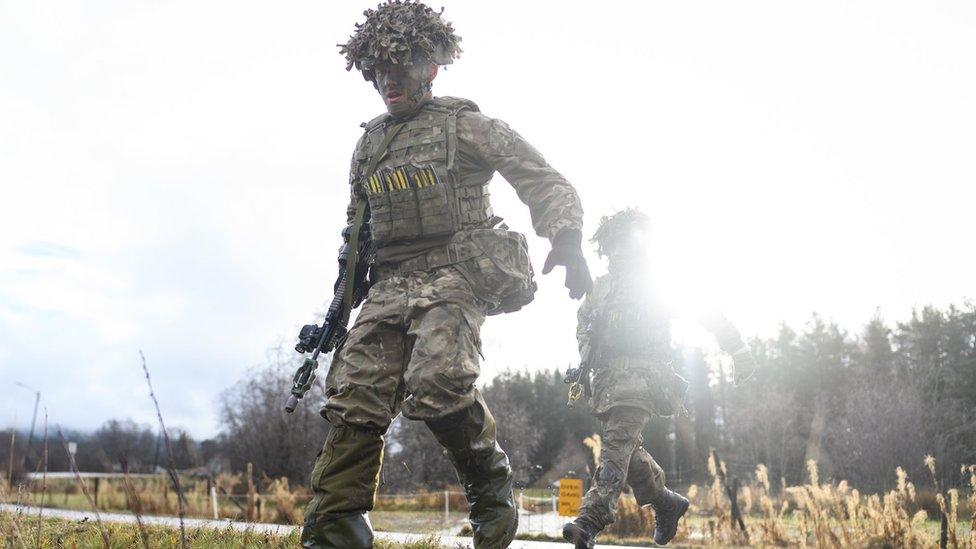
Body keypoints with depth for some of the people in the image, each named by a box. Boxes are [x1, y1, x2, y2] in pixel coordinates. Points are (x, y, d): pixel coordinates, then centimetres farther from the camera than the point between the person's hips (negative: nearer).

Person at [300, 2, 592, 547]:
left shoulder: (465, 125, 4)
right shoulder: (369, 144, 21)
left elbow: (546, 181, 0)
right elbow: (356, 231, 30)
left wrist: (566, 241, -18)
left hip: (456, 274, -6)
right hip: (390, 284, 6)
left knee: (436, 381, -29)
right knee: (353, 400, -8)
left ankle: (491, 482, -3)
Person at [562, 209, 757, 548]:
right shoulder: (603, 286, 22)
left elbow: (707, 313, 9)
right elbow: (584, 321, 38)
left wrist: (738, 349, 4)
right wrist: (585, 351, 20)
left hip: (642, 371, -7)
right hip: (607, 375, 7)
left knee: (618, 440, -23)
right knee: (626, 448, 7)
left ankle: (591, 521, -36)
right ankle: (666, 503, 28)